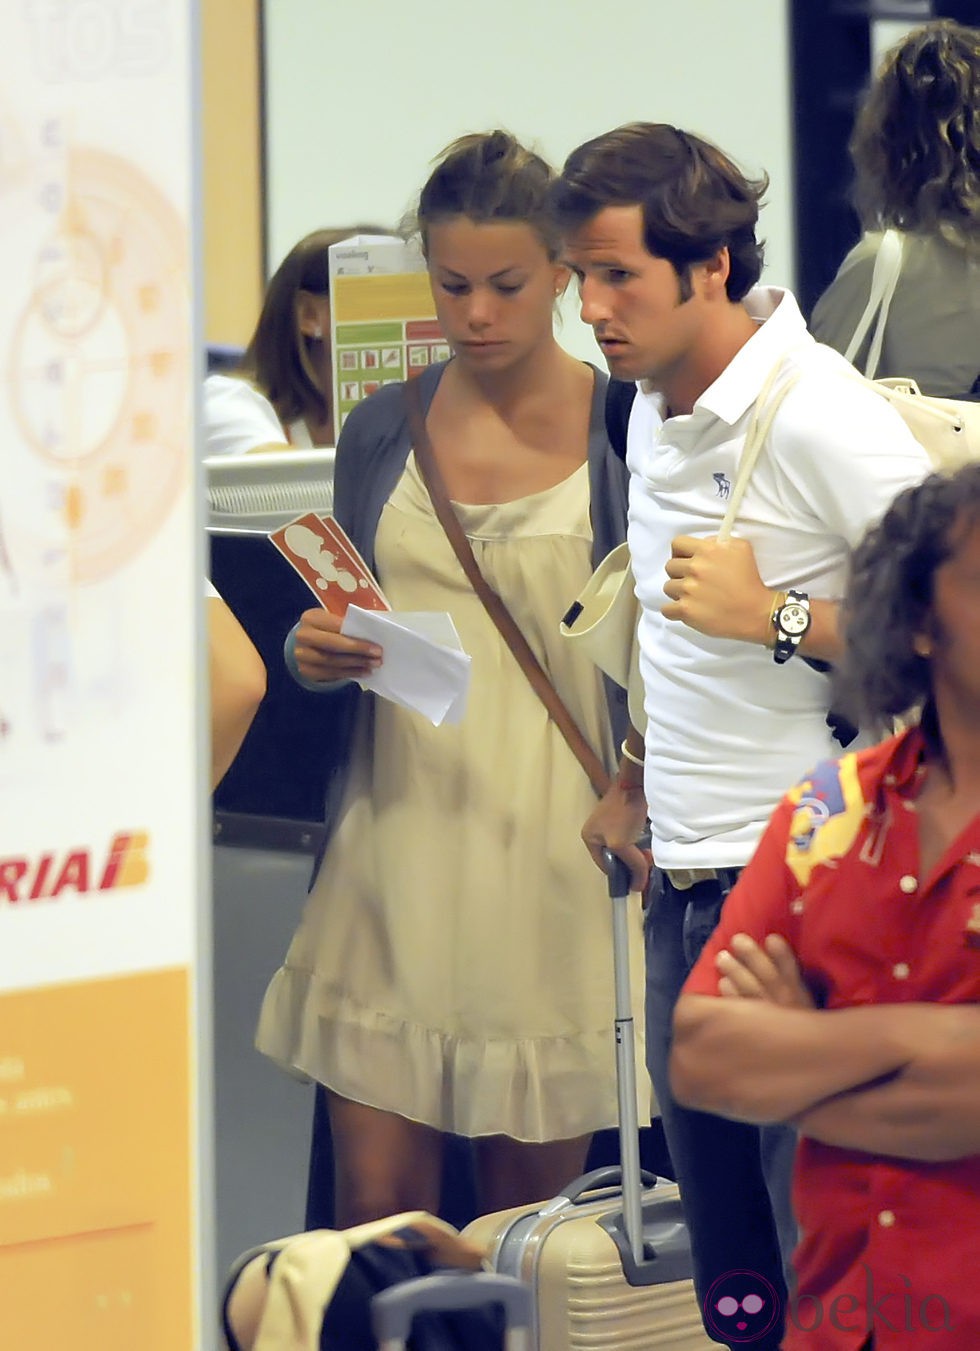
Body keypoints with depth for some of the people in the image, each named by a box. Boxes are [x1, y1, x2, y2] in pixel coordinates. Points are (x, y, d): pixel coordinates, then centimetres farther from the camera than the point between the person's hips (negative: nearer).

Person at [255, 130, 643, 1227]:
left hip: (551, 857, -2)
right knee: (375, 1217, -3)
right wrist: (313, 653, -4)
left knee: (526, 1221, 3)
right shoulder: (383, 430, 10)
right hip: (399, 849, 2)